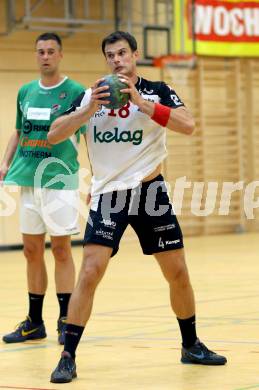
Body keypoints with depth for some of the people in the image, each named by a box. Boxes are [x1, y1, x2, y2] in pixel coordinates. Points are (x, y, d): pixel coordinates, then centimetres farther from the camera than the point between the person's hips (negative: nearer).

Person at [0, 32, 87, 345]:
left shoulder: (75, 93, -4)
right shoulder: (25, 93, 12)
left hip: (60, 181, -5)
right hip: (28, 181, 5)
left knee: (60, 249, -3)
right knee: (31, 250, 9)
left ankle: (66, 320, 4)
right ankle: (34, 322, 17)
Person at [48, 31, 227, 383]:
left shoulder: (157, 91, -1)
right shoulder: (91, 96, 2)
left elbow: (188, 125, -18)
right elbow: (53, 135, -5)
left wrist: (140, 101, -26)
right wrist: (88, 110, -20)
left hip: (150, 190, 1)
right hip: (108, 195, -1)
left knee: (178, 273, 7)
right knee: (90, 272, -14)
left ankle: (191, 346, 27)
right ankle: (68, 357, -8)